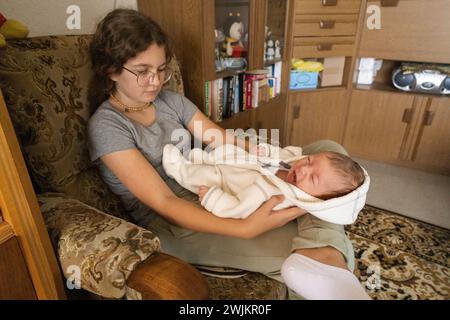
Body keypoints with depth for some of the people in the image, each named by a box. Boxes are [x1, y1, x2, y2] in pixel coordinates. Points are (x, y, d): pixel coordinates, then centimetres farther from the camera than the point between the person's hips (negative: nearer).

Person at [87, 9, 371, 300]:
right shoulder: (106, 126, -11)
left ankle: (321, 252, -25)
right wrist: (245, 229, -31)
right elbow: (163, 203, -19)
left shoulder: (171, 100, 8)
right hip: (174, 224, -6)